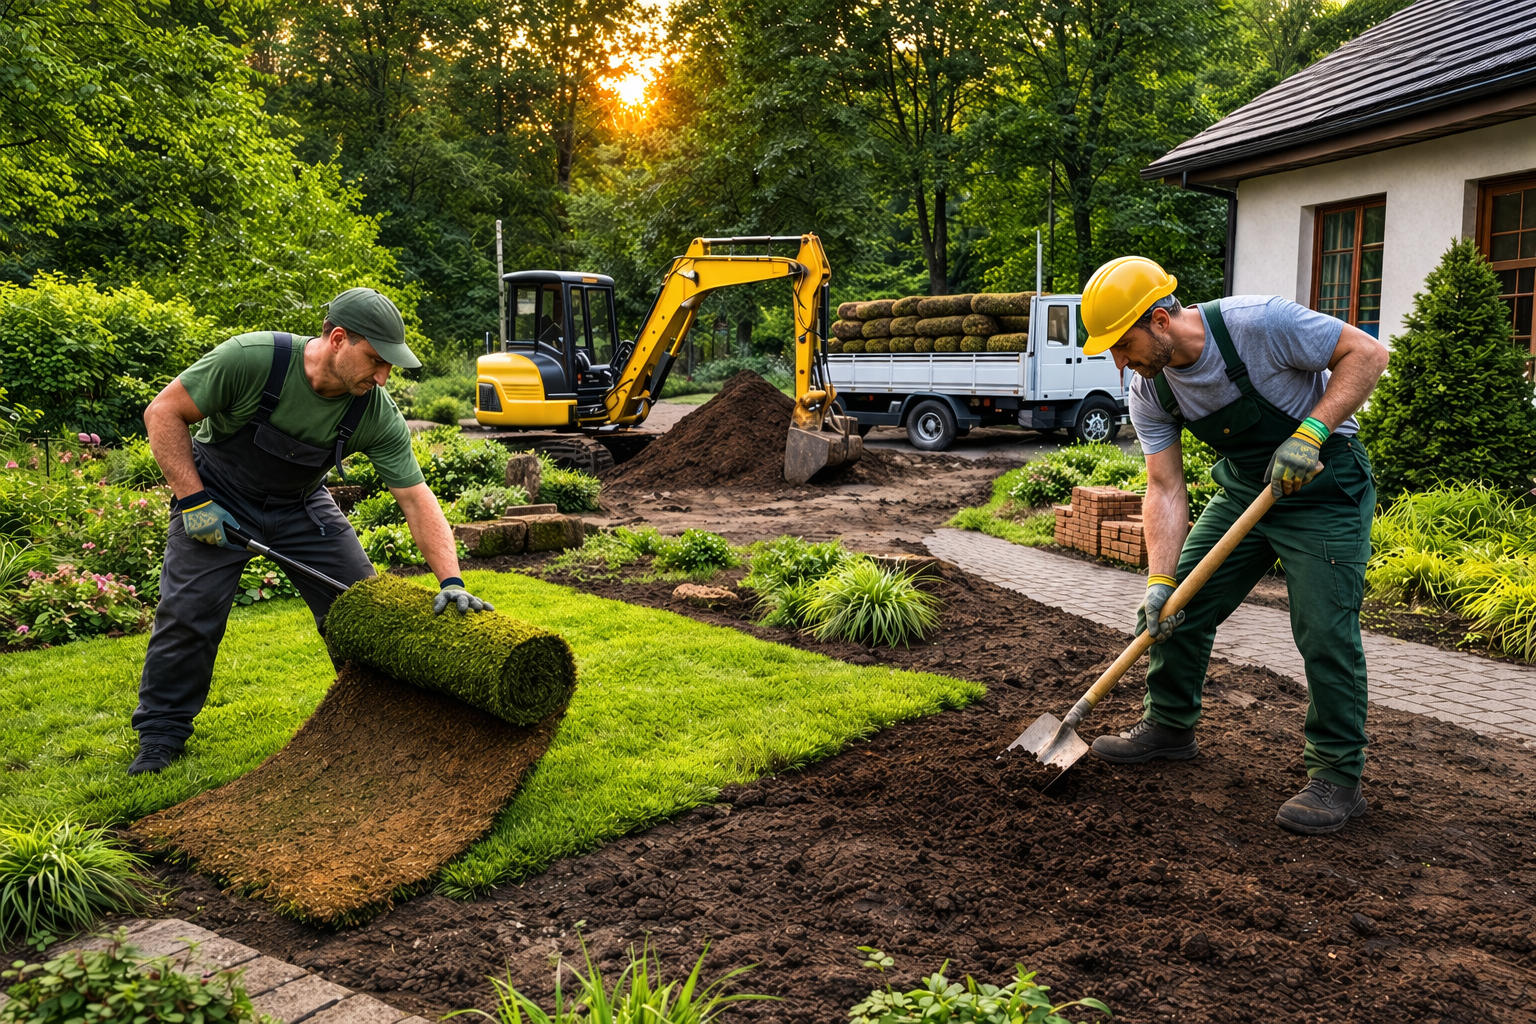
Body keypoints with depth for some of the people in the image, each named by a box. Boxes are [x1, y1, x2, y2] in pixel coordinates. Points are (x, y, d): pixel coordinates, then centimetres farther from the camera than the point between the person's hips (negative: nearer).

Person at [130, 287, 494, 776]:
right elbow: (164, 413, -19)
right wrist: (194, 499, -22)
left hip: (302, 505, 3)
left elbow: (416, 498, -21)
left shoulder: (377, 413, -23)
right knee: (187, 613, -8)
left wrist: (451, 581, -31)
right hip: (219, 496, -2)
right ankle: (161, 734, 13)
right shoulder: (251, 359, -31)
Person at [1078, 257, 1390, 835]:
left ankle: (1338, 778, 4)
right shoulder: (1148, 392, -9)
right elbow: (1165, 488, -9)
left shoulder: (1258, 322, -27)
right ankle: (1170, 726, 25)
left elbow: (1366, 353, -18)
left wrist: (1309, 432, -29)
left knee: (1325, 630, -11)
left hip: (1324, 484, -6)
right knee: (1177, 606, 5)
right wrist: (1160, 580, -18)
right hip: (1244, 486, 6)